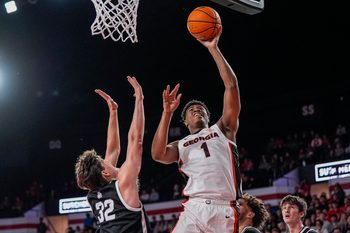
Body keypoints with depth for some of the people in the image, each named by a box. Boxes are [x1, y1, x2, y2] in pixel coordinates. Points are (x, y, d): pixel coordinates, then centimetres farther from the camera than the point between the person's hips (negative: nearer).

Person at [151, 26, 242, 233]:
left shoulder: (223, 129, 22)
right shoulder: (180, 145, 26)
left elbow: (232, 86, 11)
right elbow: (158, 154, 1)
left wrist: (213, 49, 9)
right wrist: (167, 113, 0)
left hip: (225, 211, -1)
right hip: (195, 209, 1)